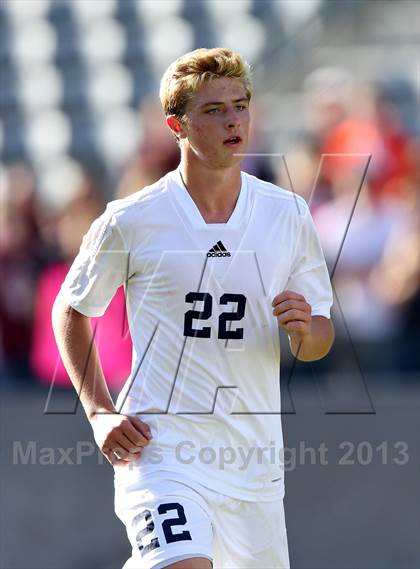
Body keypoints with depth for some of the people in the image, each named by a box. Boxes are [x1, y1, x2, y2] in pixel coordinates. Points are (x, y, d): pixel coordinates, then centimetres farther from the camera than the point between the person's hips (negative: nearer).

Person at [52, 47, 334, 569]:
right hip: (160, 447, -5)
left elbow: (319, 340, 12)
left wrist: (306, 330, -12)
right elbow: (71, 311, 9)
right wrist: (99, 412, -1)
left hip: (254, 460, 5)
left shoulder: (288, 215, 4)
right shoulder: (130, 221, -5)